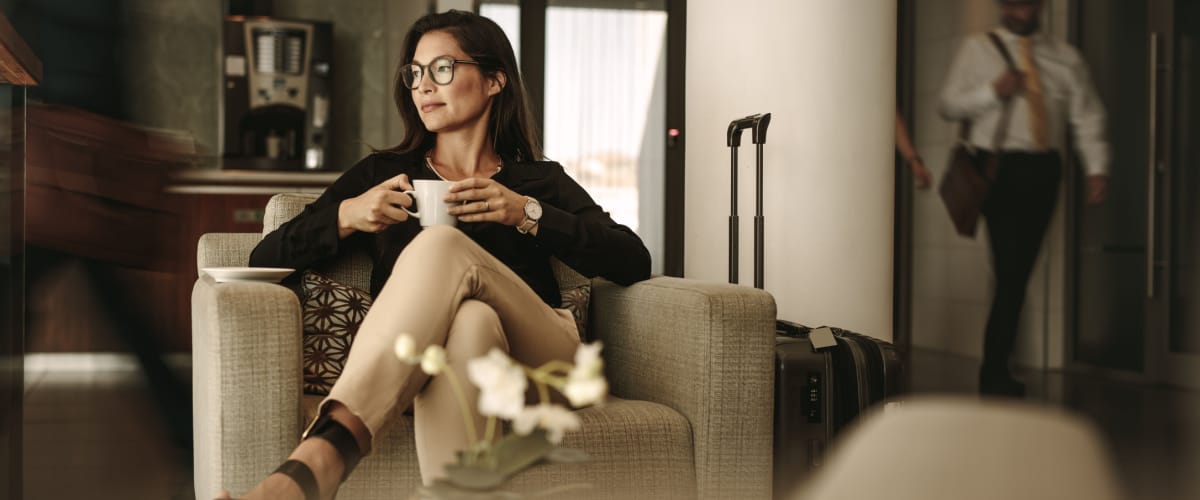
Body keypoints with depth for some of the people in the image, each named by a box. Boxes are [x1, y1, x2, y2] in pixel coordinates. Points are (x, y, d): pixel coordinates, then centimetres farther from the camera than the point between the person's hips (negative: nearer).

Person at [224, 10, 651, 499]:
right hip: (412, 360, 1)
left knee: (442, 244, -30)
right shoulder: (381, 173, 24)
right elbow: (264, 259, 15)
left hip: (534, 361, 0)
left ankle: (322, 453, -49)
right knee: (468, 319, -36)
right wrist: (345, 216, -2)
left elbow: (633, 263, 4)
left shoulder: (541, 181, 22)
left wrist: (527, 214, -5)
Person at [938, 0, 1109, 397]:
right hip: (999, 166, -3)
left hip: (1043, 169, 4)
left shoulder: (1065, 57, 14)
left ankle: (996, 370, 13)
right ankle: (995, 375, -6)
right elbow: (948, 105, 5)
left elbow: (1088, 116, 11)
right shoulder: (978, 49, 7)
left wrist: (1097, 168, -1)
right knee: (1010, 270, -13)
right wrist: (992, 92, -11)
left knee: (1021, 271, 4)